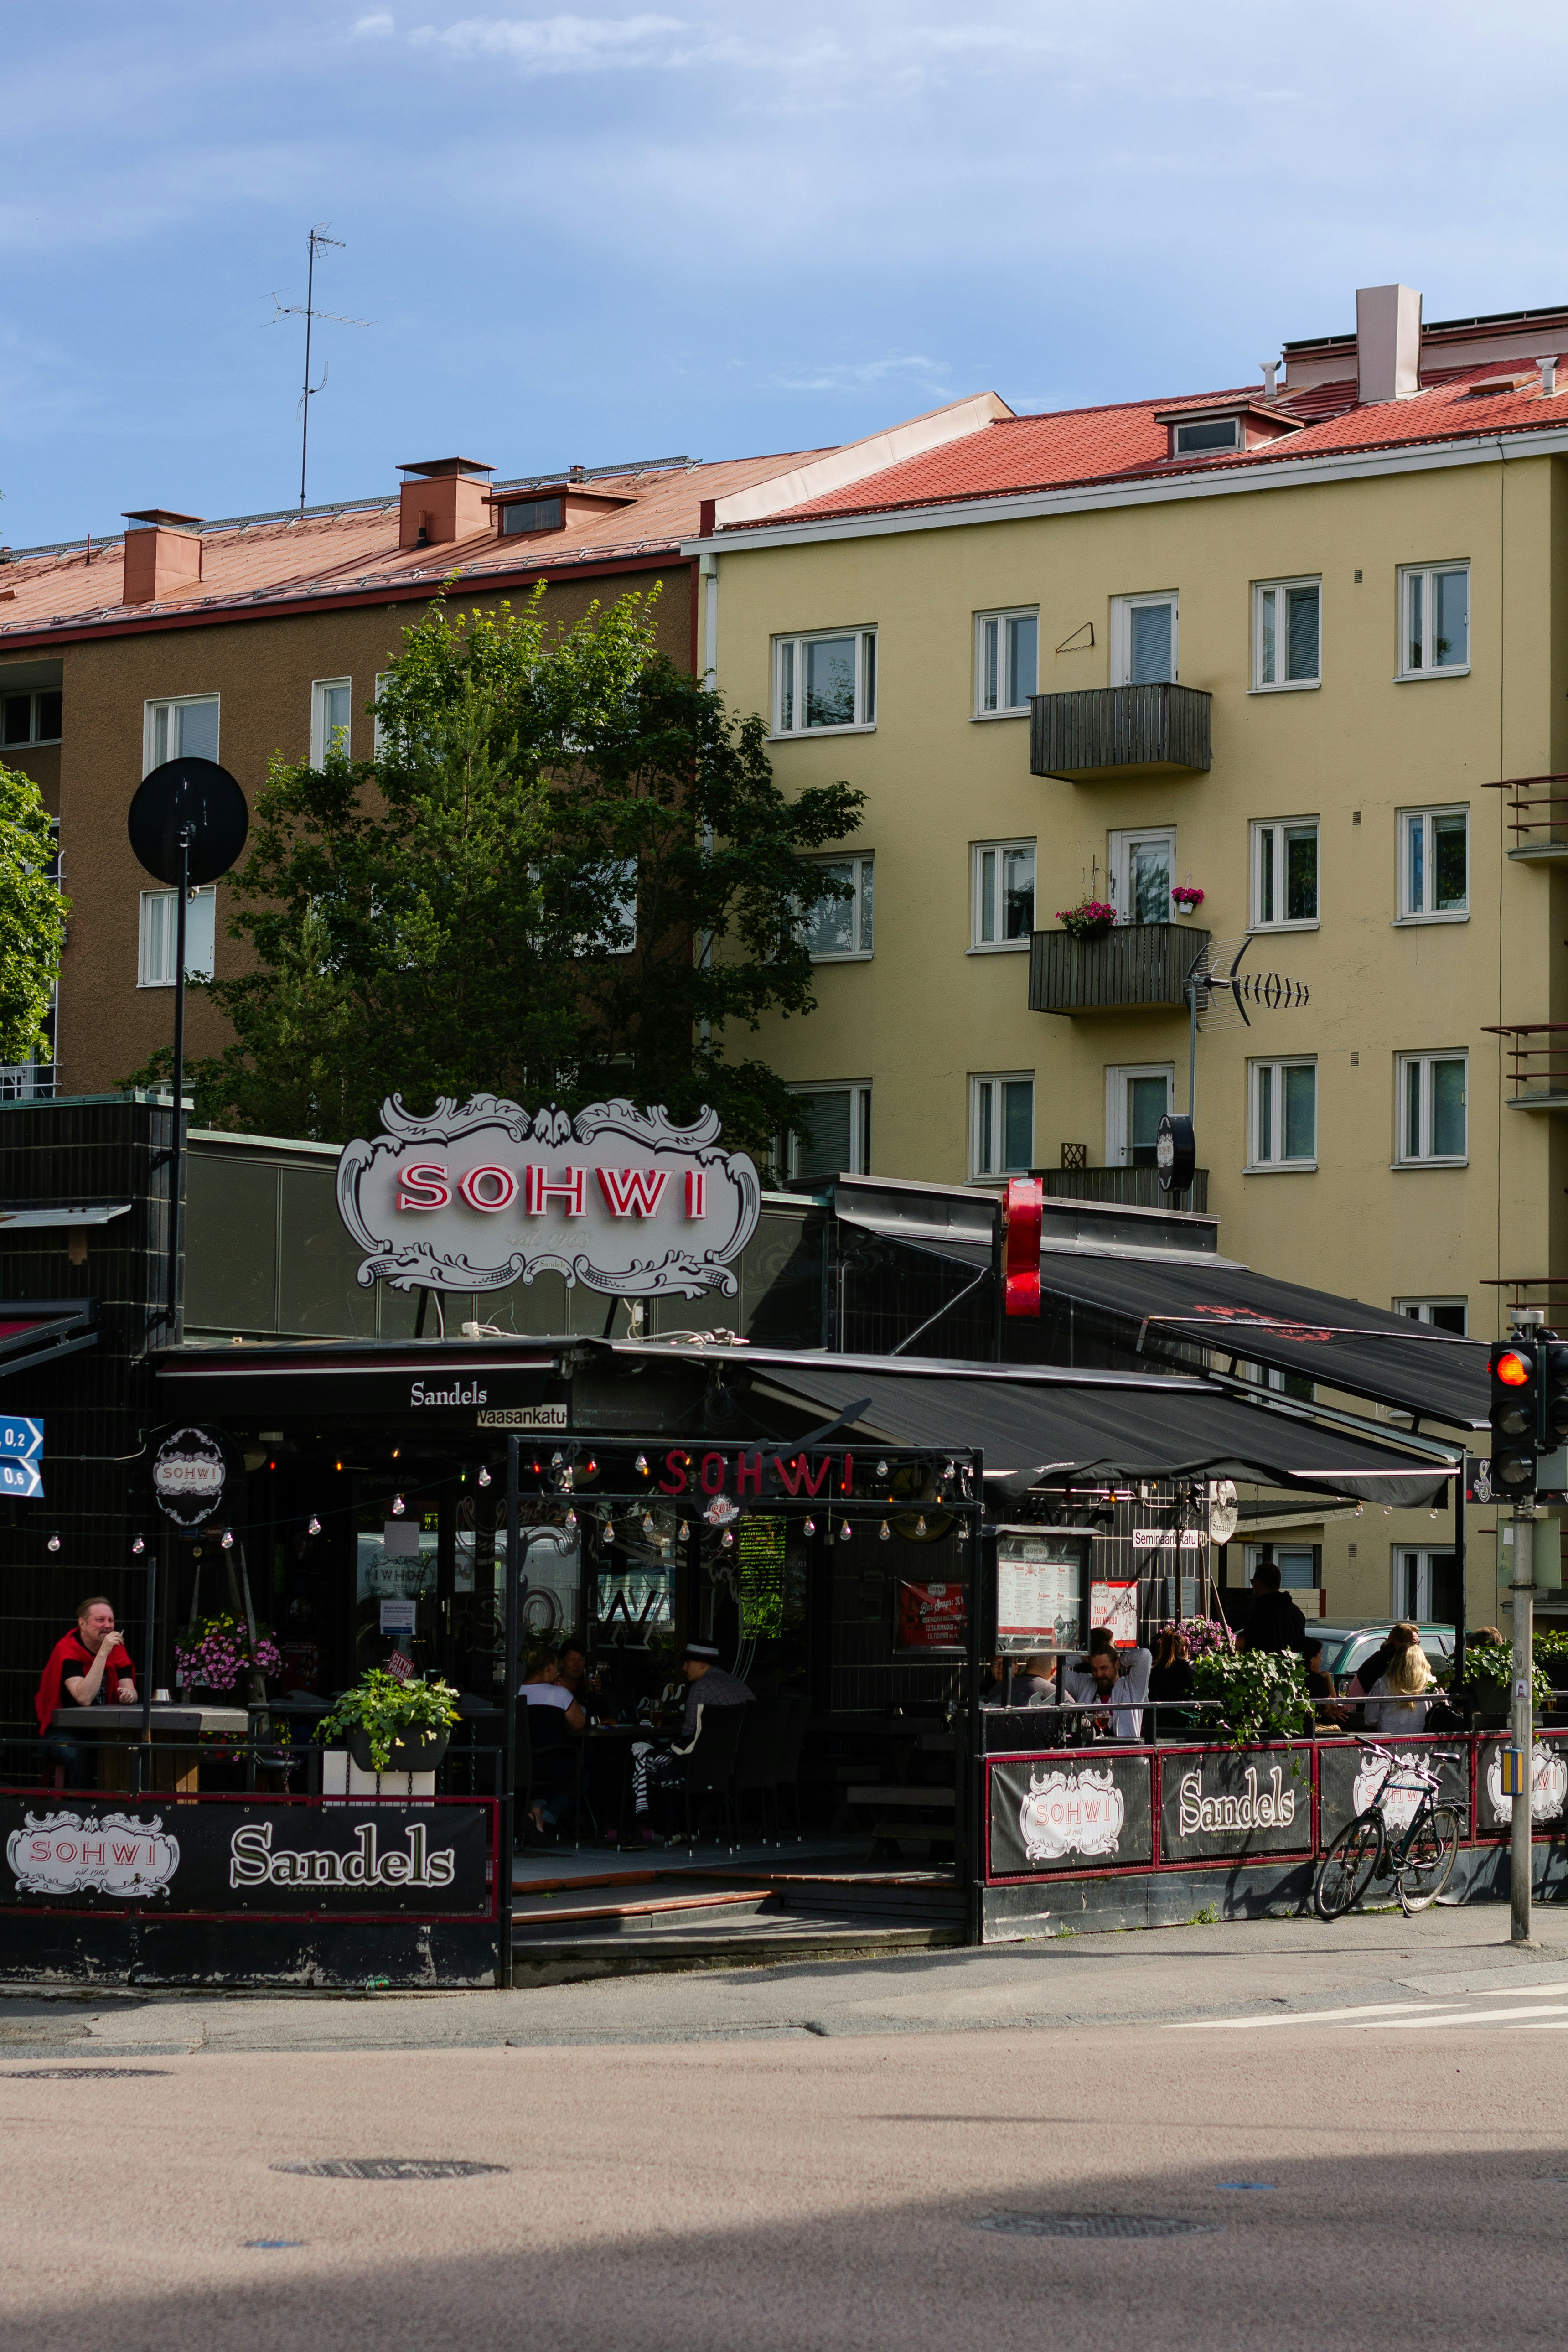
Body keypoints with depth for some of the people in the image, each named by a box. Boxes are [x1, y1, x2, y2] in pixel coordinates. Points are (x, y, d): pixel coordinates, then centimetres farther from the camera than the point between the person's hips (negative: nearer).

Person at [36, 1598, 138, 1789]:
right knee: (79, 1755, -35)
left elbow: (130, 1691, -1)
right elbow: (84, 1698, -29)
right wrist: (103, 1653, -30)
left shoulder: (117, 1648, 4)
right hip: (62, 1732, -5)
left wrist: (129, 1694, -27)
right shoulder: (67, 1650, -16)